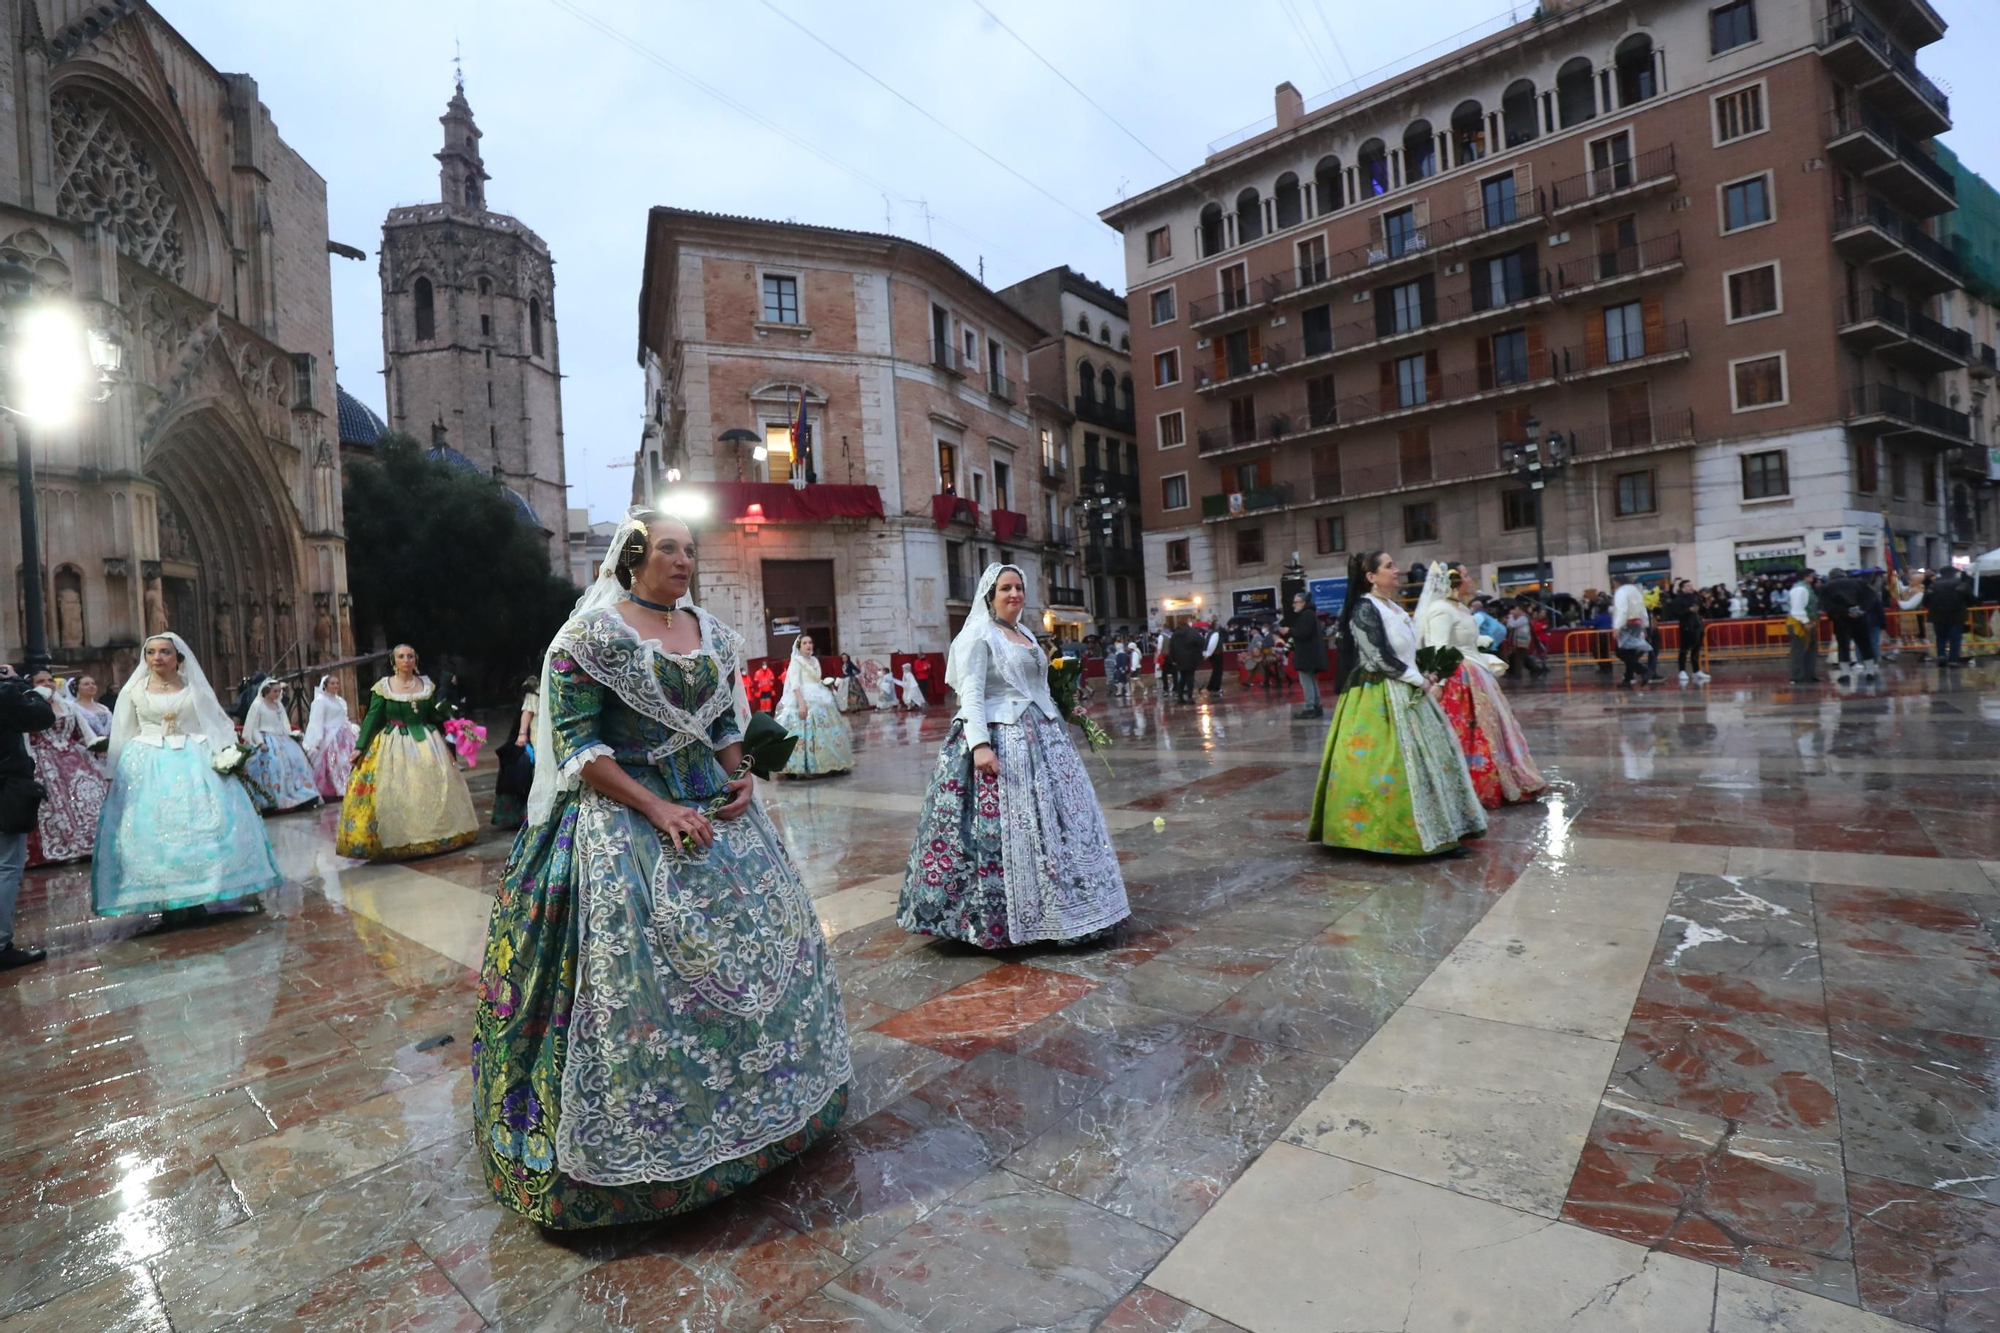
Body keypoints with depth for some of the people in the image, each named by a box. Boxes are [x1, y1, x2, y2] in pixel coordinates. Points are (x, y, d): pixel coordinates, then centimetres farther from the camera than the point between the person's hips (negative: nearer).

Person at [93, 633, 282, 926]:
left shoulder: (195, 688, 6)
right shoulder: (133, 690, 7)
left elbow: (218, 725, 9)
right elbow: (122, 735, 11)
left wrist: (228, 755, -4)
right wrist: (117, 774, 8)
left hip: (194, 762, 0)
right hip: (148, 765, 0)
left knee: (205, 825, -4)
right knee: (154, 831, -2)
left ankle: (206, 897, 5)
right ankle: (170, 902, 3)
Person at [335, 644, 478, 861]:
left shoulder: (427, 685, 5)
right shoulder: (383, 687, -3)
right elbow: (372, 718, -3)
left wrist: (444, 708, -6)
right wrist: (360, 746, -7)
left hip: (426, 743, 3)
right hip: (394, 746, -3)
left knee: (432, 788, 7)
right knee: (394, 794, -4)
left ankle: (433, 835, 18)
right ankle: (396, 841, 3)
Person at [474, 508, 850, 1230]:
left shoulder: (712, 633, 10)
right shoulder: (593, 633, -8)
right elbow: (576, 744, -13)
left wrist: (740, 778, -2)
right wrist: (657, 809, -19)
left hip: (713, 807, 7)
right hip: (621, 817, -6)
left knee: (763, 929, 10)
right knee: (636, 969, -7)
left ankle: (760, 1105, 31)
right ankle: (638, 1145, 14)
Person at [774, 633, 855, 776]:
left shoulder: (814, 660, 17)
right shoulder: (796, 661, -5)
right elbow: (794, 685, -14)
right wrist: (801, 703, -24)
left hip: (819, 700, 8)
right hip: (805, 700, -8)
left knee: (825, 730, 8)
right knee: (807, 732, -12)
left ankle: (830, 764, 15)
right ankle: (805, 768, -12)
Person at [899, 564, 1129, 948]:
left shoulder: (1026, 634, 19)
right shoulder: (978, 635, -7)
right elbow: (970, 693, -16)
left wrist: (1060, 727, 20)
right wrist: (979, 744, -27)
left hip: (1042, 739, 9)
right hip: (1000, 740, -9)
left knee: (1058, 822, 12)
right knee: (1003, 829, -8)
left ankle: (1051, 910, 25)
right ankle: (997, 919, 4)